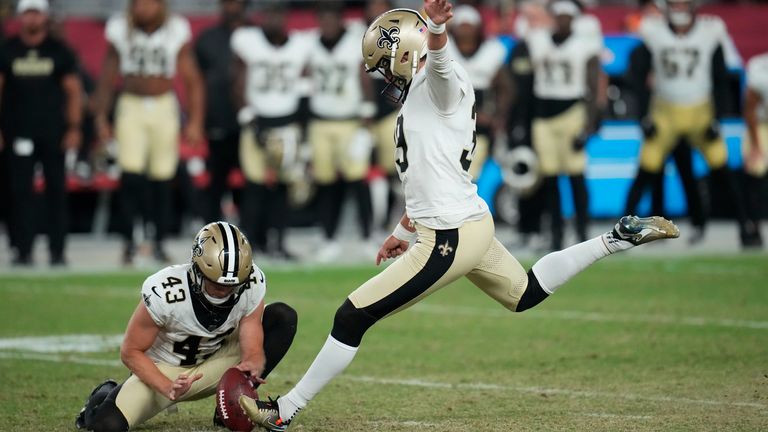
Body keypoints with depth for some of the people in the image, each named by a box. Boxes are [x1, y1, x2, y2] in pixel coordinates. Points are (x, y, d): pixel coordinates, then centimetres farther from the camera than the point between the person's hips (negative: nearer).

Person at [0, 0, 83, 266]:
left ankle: (57, 250, 4)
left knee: (56, 190, 0)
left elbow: (73, 91, 7)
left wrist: (74, 129, -1)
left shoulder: (59, 52, 5)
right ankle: (23, 250, 1)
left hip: (53, 133, 0)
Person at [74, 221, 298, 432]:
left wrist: (251, 366, -43)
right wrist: (168, 389, -34)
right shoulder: (164, 293, -32)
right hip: (163, 370, -4)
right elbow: (131, 352, -20)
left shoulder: (252, 285, -21)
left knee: (283, 317, -14)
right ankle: (106, 396, 12)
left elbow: (253, 351, -18)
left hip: (212, 366, 4)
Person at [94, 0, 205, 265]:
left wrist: (195, 122, -5)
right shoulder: (121, 32, 0)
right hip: (131, 107, 0)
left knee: (162, 181, 2)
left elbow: (193, 81, 1)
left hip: (164, 107, 0)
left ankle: (159, 243, 14)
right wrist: (100, 118, 6)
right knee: (131, 176, -13)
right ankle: (129, 240, -1)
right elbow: (106, 80, 9)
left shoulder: (176, 33, -2)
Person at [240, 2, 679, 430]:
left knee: (352, 318, -8)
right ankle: (621, 237, 26)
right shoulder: (420, 97, 18)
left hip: (449, 239, -11)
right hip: (472, 223, 11)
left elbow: (436, 58, -38)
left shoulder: (439, 83, -12)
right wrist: (404, 231, 33)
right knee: (524, 294, 29)